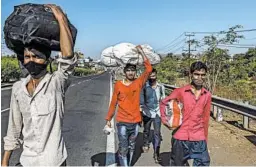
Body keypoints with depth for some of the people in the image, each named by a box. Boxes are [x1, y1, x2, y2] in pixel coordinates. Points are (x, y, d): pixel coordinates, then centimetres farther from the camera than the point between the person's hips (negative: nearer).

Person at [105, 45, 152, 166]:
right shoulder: (118, 85, -4)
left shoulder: (138, 83, -1)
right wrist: (108, 118, 5)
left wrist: (141, 52, -10)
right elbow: (113, 103, 2)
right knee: (123, 148, -1)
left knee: (131, 147, 17)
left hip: (135, 121, 2)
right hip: (122, 122, -2)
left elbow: (149, 69, -11)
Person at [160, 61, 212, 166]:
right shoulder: (180, 92, -5)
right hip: (180, 138, -2)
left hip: (199, 140, 2)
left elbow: (205, 118, 9)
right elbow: (163, 103, 7)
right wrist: (165, 120, -1)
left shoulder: (207, 95, 3)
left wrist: (205, 139, 12)